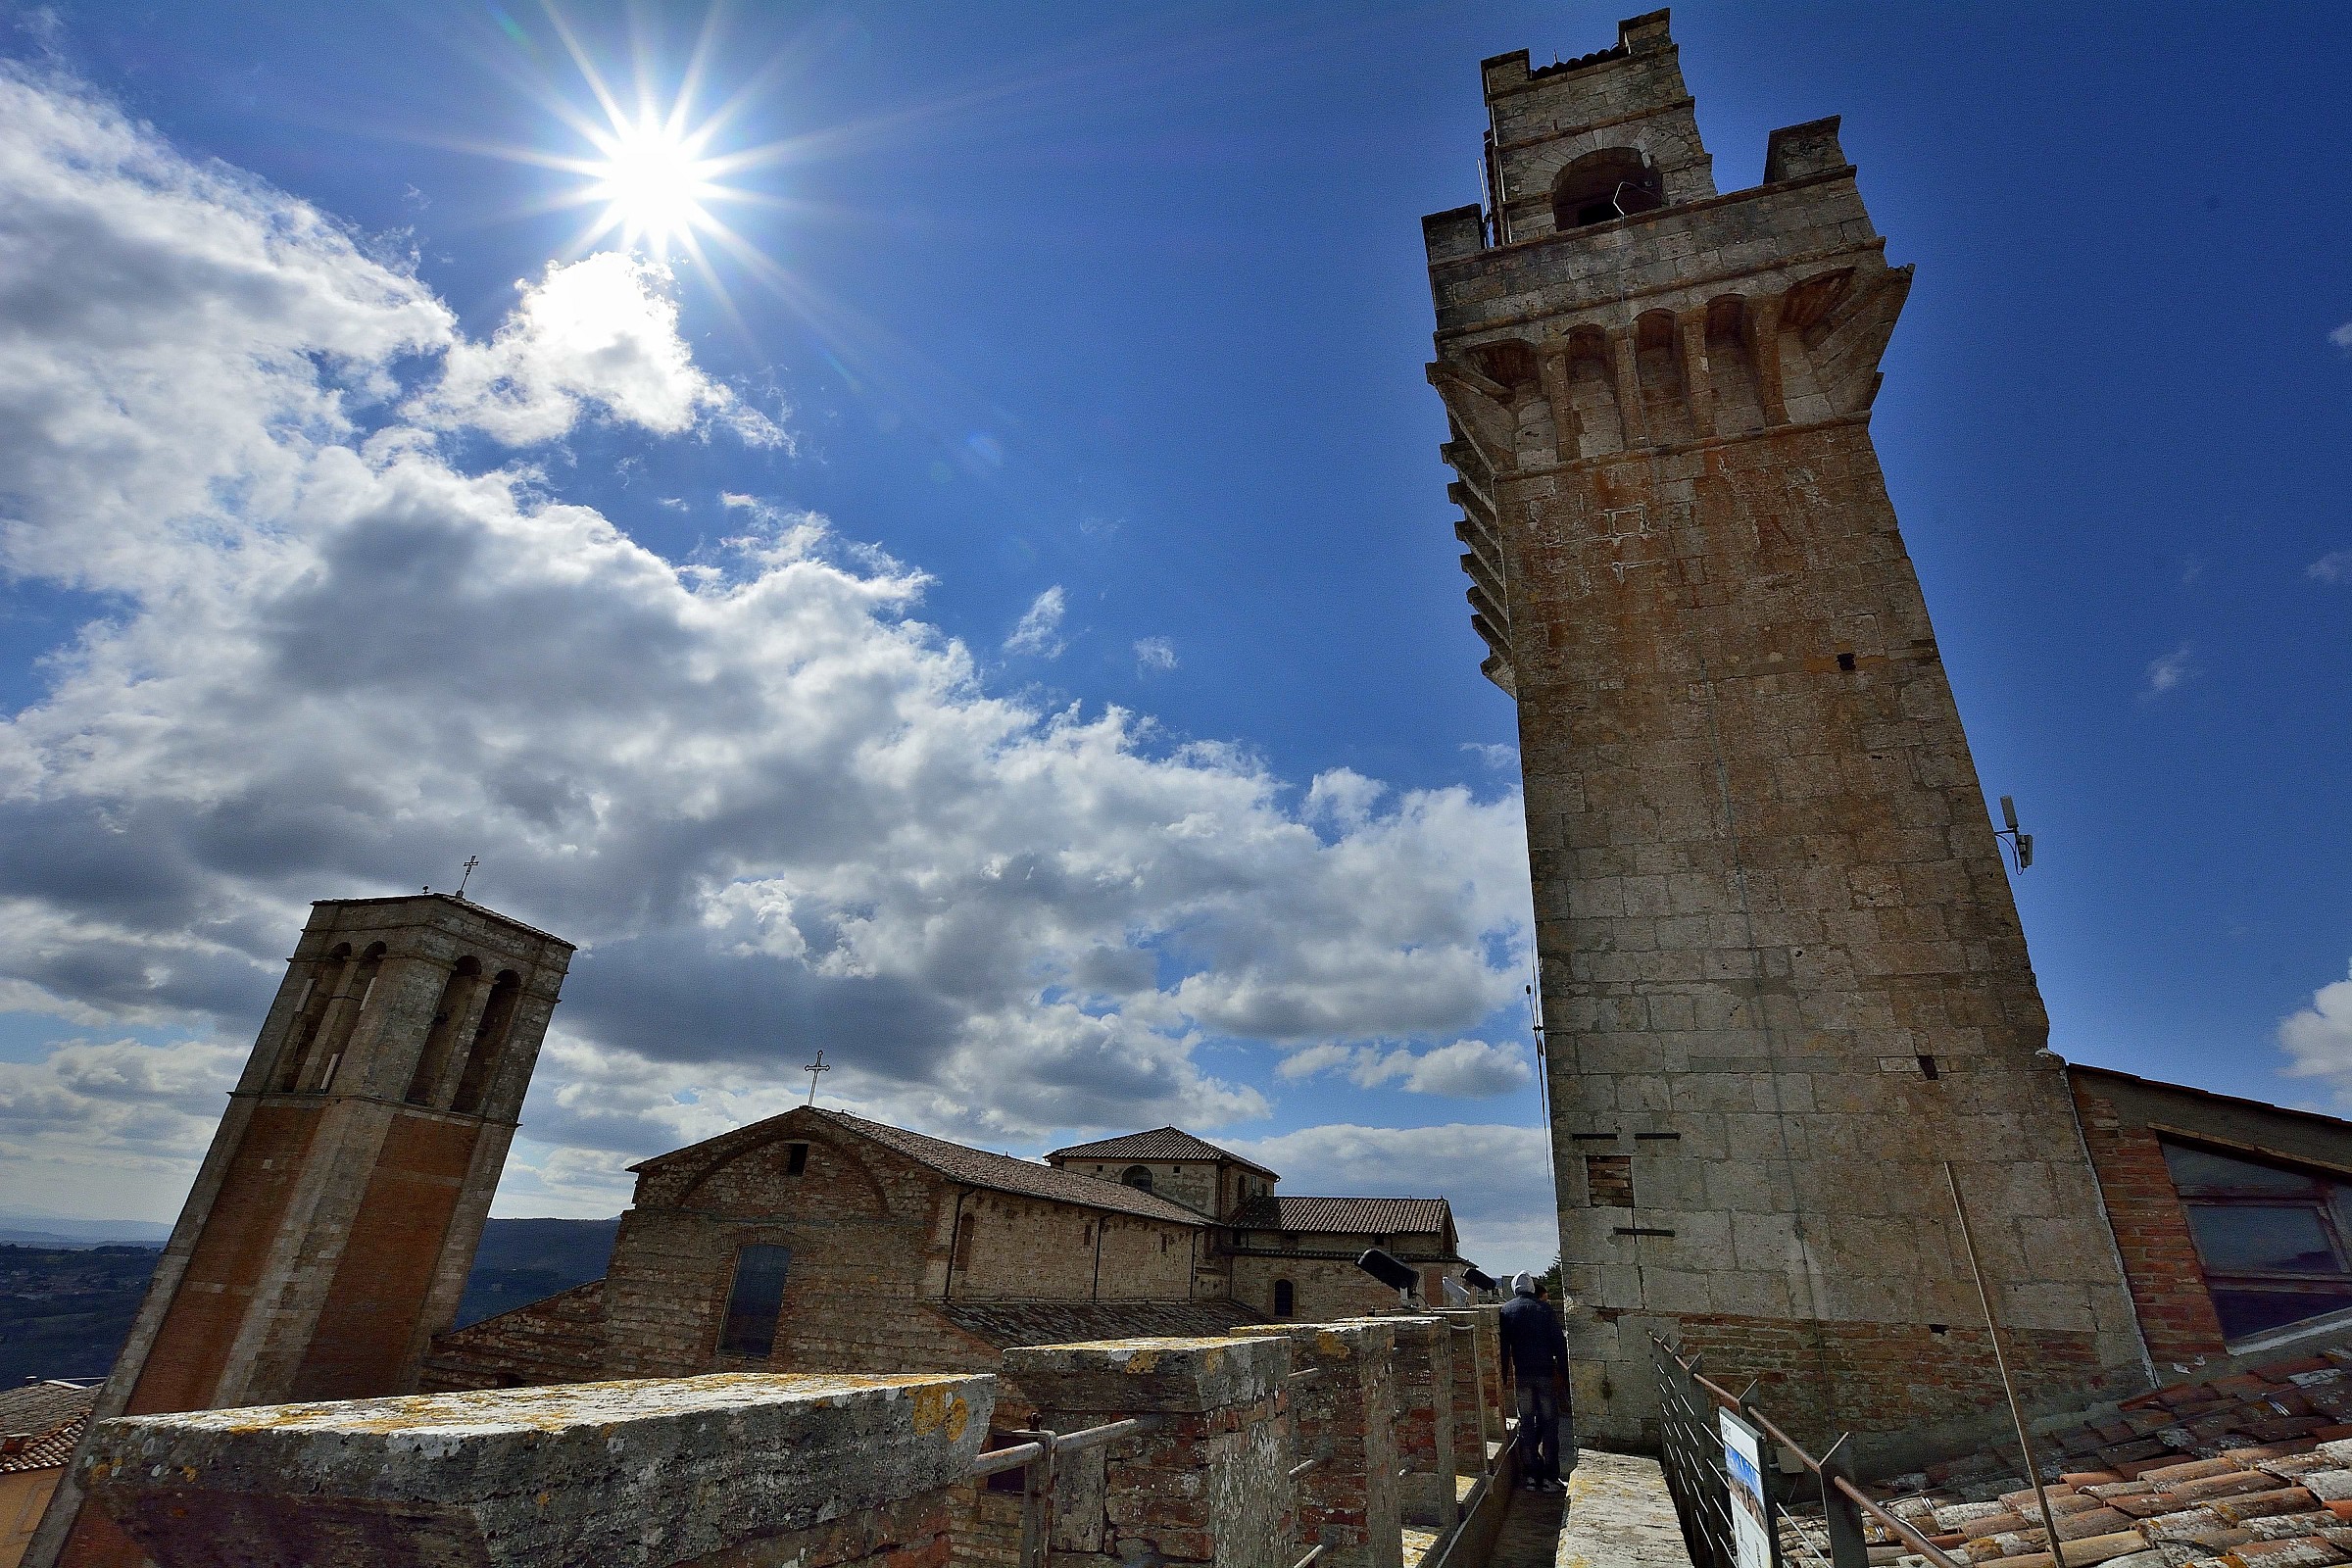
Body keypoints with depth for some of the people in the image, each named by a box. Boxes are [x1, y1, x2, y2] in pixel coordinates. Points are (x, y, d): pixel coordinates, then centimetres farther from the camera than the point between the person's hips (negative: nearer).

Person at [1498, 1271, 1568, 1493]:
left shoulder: (1507, 1310, 3)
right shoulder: (1544, 1307, -2)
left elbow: (1503, 1346, 3)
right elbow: (1559, 1342, -5)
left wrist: (1503, 1374, 8)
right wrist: (1563, 1371, 1)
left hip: (1522, 1375, 1)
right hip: (1546, 1374, -1)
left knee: (1526, 1423, 9)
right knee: (1549, 1422, 6)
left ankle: (1530, 1475, 9)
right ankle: (1549, 1477, 5)